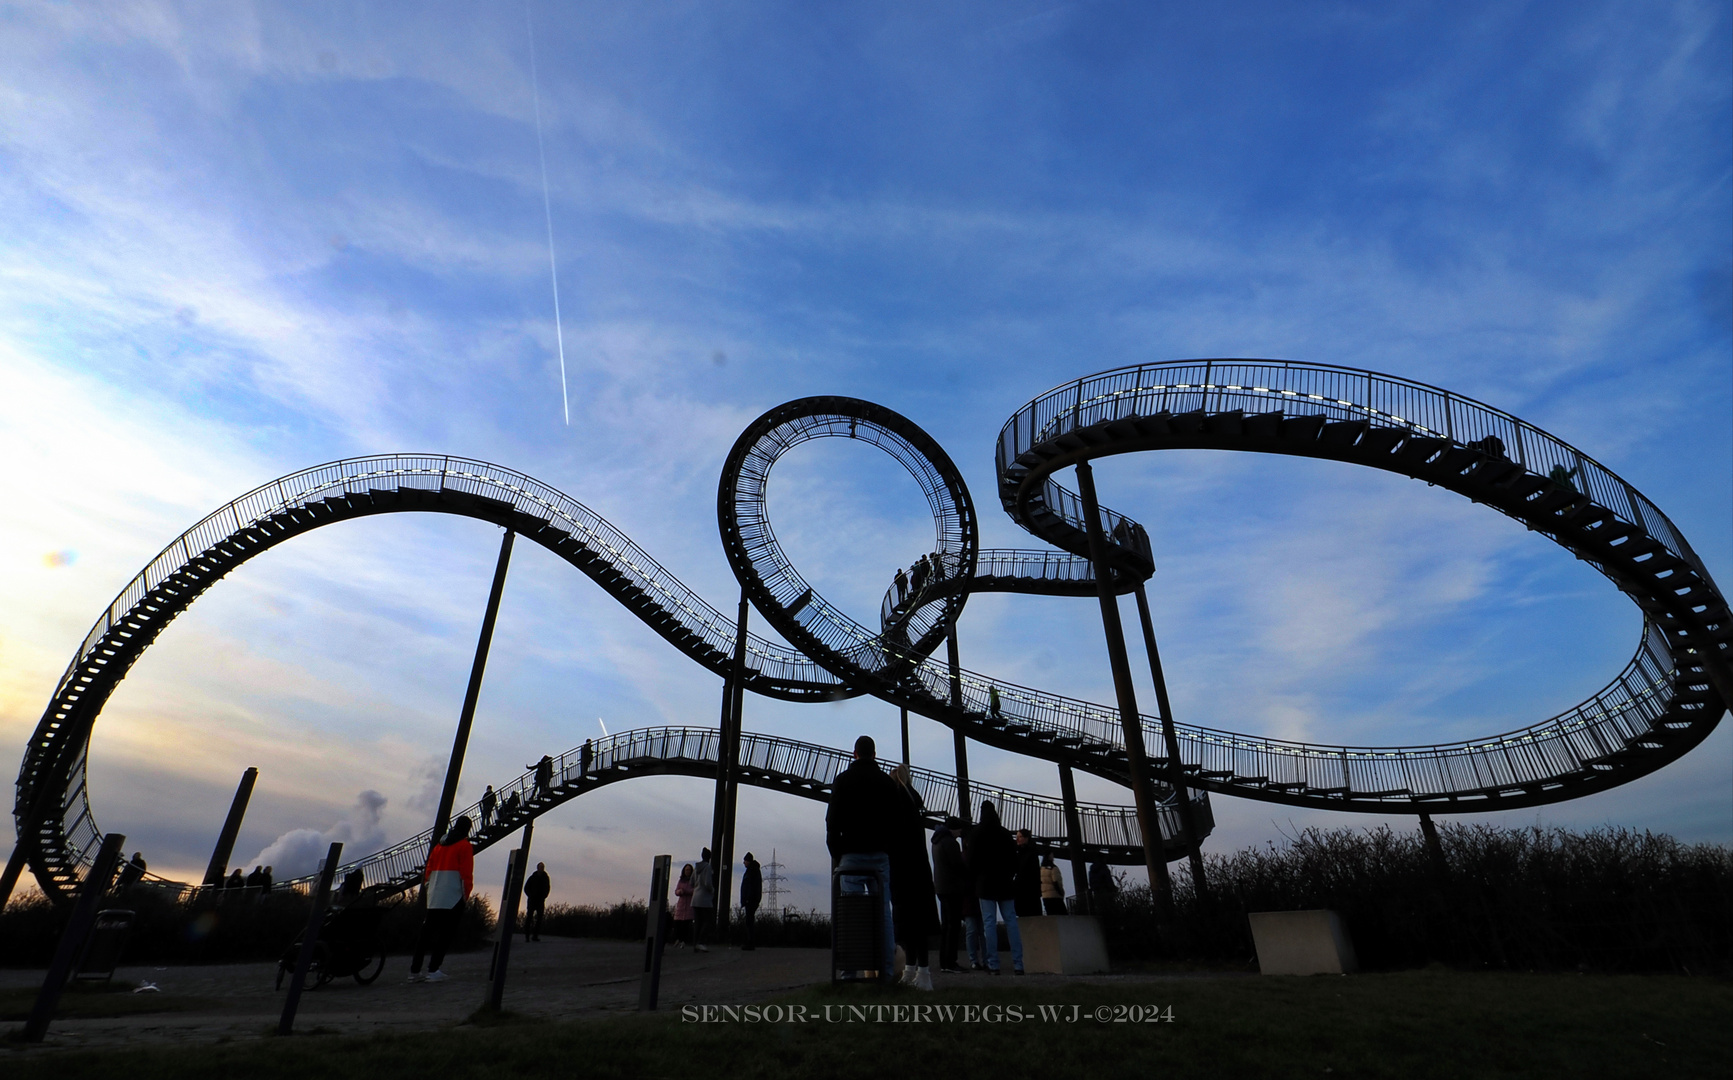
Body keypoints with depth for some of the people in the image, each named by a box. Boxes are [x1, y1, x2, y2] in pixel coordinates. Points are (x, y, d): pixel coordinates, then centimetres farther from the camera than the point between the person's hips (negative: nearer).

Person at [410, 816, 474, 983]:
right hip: (453, 898, -7)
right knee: (446, 933, -4)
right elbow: (466, 873, -10)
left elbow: (428, 870, 18)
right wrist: (466, 893, -2)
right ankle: (433, 970, -8)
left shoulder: (440, 845, 17)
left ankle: (415, 970, 15)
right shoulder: (464, 846, -4)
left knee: (426, 931, 12)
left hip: (433, 898, 7)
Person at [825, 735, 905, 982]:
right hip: (881, 856, 2)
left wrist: (836, 854, 6)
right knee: (884, 915, 4)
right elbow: (899, 821, 7)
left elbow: (833, 820, -2)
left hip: (852, 855, -2)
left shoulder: (843, 779, 1)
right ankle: (886, 971, 4)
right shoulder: (888, 782, 8)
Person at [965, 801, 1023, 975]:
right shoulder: (1005, 833, 8)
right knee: (1011, 921, 4)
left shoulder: (975, 833, -3)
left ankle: (993, 965, -5)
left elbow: (969, 860, -4)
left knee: (989, 923, -2)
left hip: (985, 883, -3)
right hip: (1005, 883, 3)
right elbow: (1013, 859, 10)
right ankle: (1018, 964, -1)